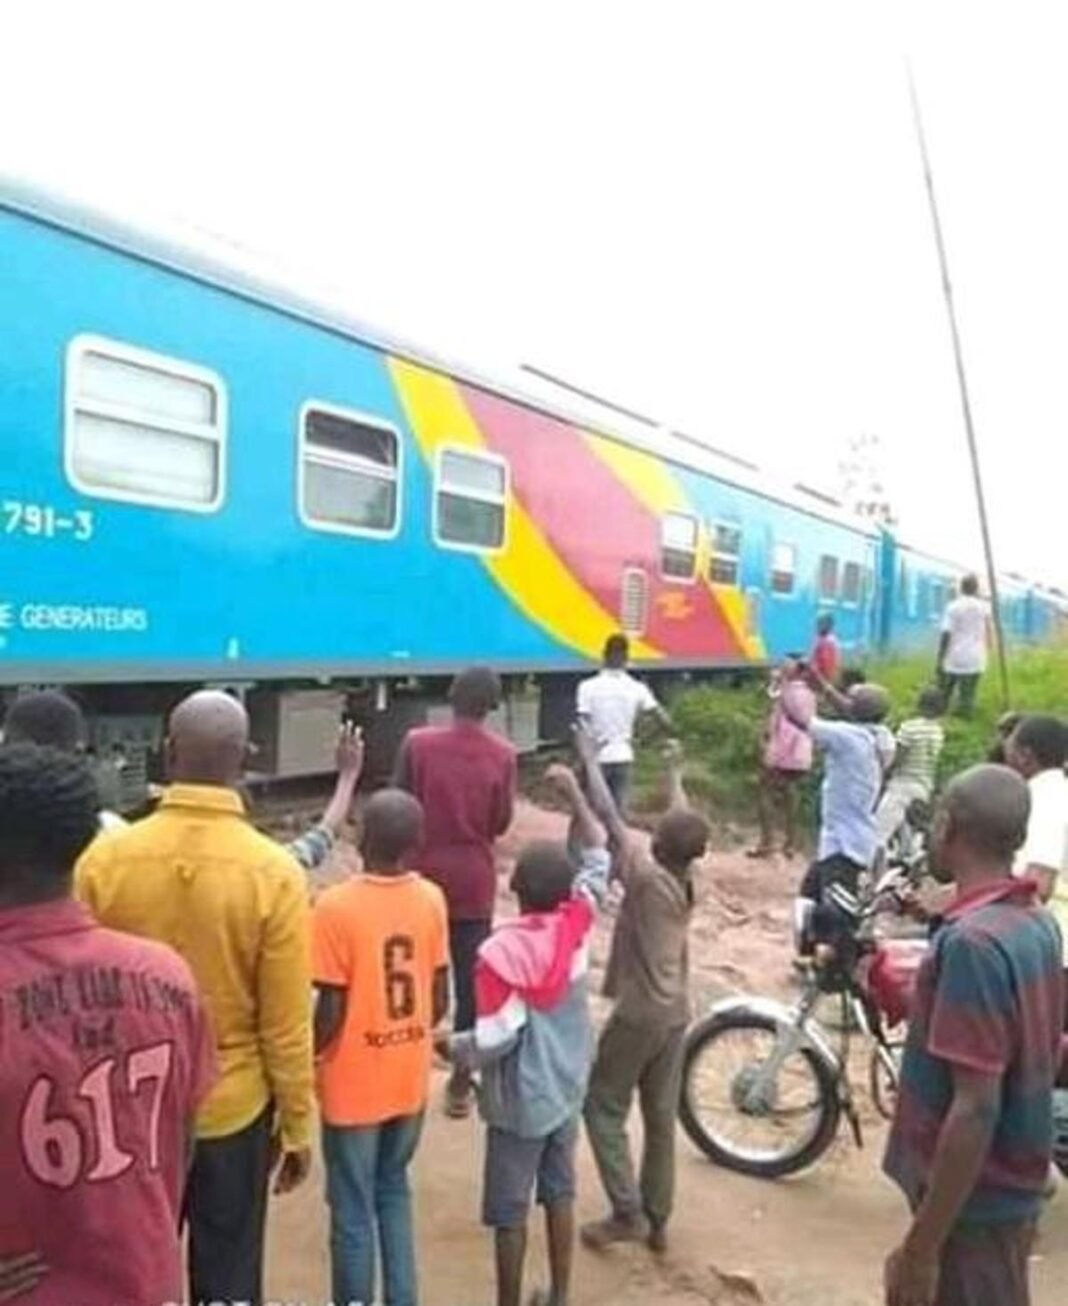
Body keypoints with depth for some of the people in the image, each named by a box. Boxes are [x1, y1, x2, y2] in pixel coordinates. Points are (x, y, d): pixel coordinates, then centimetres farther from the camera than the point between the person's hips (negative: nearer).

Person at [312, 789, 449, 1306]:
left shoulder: (336, 906, -21)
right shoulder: (431, 899, -7)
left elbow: (331, 1010, -18)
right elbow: (440, 999, 0)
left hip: (354, 1085, -5)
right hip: (410, 1080, 5)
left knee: (352, 1211, 13)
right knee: (393, 1189, 24)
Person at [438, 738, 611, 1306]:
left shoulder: (501, 953, -26)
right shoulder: (577, 923, -12)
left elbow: (494, 1041, -23)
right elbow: (599, 860, 3)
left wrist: (448, 1046, -5)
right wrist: (575, 793, 6)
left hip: (520, 1102, -6)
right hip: (568, 1090, 6)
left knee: (509, 1211, 11)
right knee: (560, 1193, 21)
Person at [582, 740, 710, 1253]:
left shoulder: (646, 877, -20)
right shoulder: (688, 880, -3)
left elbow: (611, 817, -16)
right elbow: (686, 825, 13)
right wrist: (674, 773, 28)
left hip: (638, 1015, -7)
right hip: (676, 1014, 7)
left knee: (603, 1107, 8)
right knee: (661, 1118, 14)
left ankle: (627, 1212, 6)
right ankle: (656, 1219, 23)